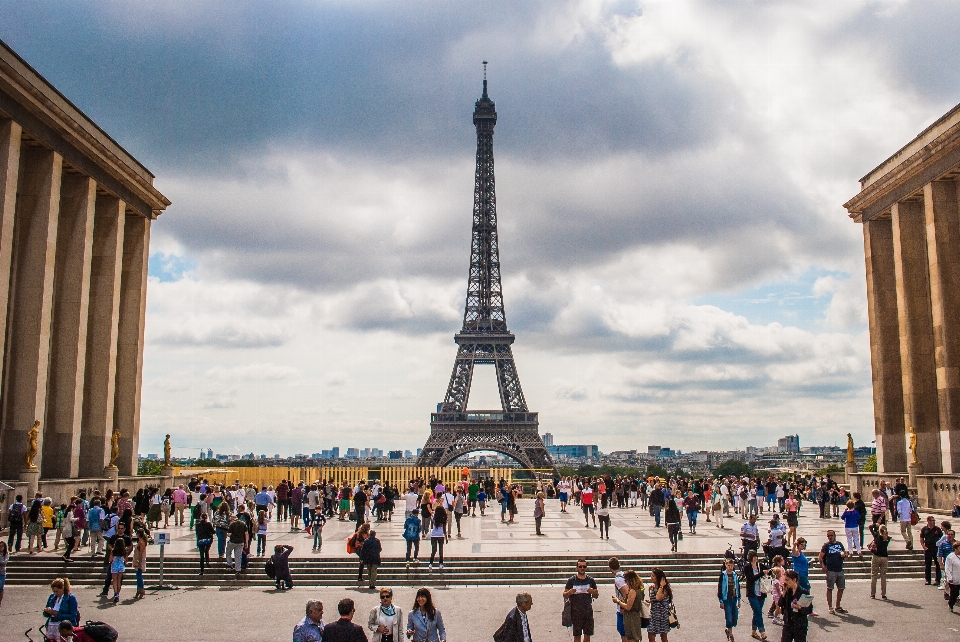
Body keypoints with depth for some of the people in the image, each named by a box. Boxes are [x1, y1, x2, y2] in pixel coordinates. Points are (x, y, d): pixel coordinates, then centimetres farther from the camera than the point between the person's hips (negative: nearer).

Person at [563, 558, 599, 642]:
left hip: (588, 611, 2)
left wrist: (593, 592, -13)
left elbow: (596, 595, 10)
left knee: (587, 635, 6)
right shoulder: (571, 581, -2)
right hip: (576, 612, -2)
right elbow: (564, 595, 1)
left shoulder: (591, 580, 5)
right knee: (577, 635, 1)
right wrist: (569, 592, -22)